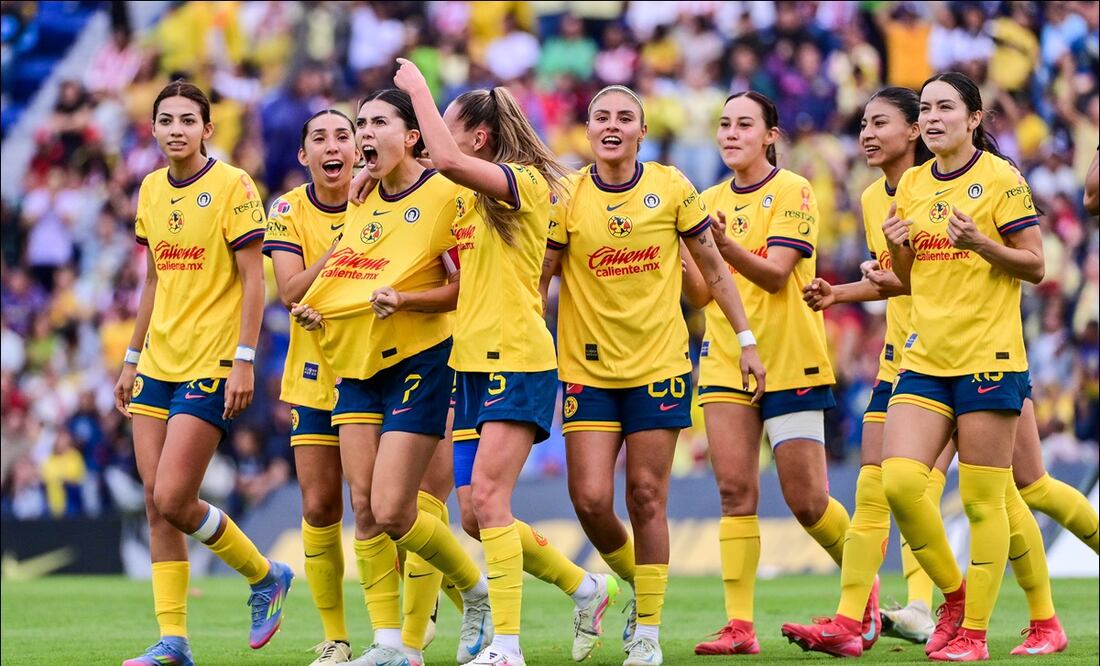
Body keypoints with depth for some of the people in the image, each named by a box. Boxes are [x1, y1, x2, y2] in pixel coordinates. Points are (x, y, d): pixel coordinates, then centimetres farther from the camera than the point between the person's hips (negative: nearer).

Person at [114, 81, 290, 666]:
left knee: (173, 500, -12)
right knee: (155, 504, 1)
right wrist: (132, 360, 18)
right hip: (158, 366, 7)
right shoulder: (151, 190, 11)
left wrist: (244, 361, -16)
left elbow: (253, 280, -10)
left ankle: (265, 577, 11)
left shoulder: (232, 186, -8)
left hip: (211, 365, -7)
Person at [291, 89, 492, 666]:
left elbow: (465, 287, -13)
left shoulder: (443, 195, -12)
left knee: (391, 512, -11)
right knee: (363, 507, 0)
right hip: (356, 363, 7)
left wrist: (403, 299, -26)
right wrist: (309, 307, 6)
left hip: (419, 361, -7)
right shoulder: (362, 197, 10)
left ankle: (479, 595, 12)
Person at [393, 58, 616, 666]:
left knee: (488, 497, -16)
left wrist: (418, 89, -16)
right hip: (472, 363, 9)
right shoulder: (471, 201, 17)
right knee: (479, 511, 6)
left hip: (518, 360, -9)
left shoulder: (526, 182, -10)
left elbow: (447, 161, -26)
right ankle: (587, 587, 23)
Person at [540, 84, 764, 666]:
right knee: (590, 498, -8)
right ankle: (635, 581, 21)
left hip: (659, 363, 0)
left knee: (646, 498, -2)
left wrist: (746, 341, 5)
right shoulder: (567, 196, -3)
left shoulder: (672, 188, -2)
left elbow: (713, 269, 7)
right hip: (589, 369, 1)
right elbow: (537, 276, 1)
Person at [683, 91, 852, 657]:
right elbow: (700, 294, 7)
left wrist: (726, 247, -33)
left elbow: (776, 274, -17)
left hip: (789, 360, -5)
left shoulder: (792, 191, -6)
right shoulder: (710, 202, 11)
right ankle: (739, 625, -8)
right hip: (727, 361, 5)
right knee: (735, 491, -6)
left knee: (806, 501, -4)